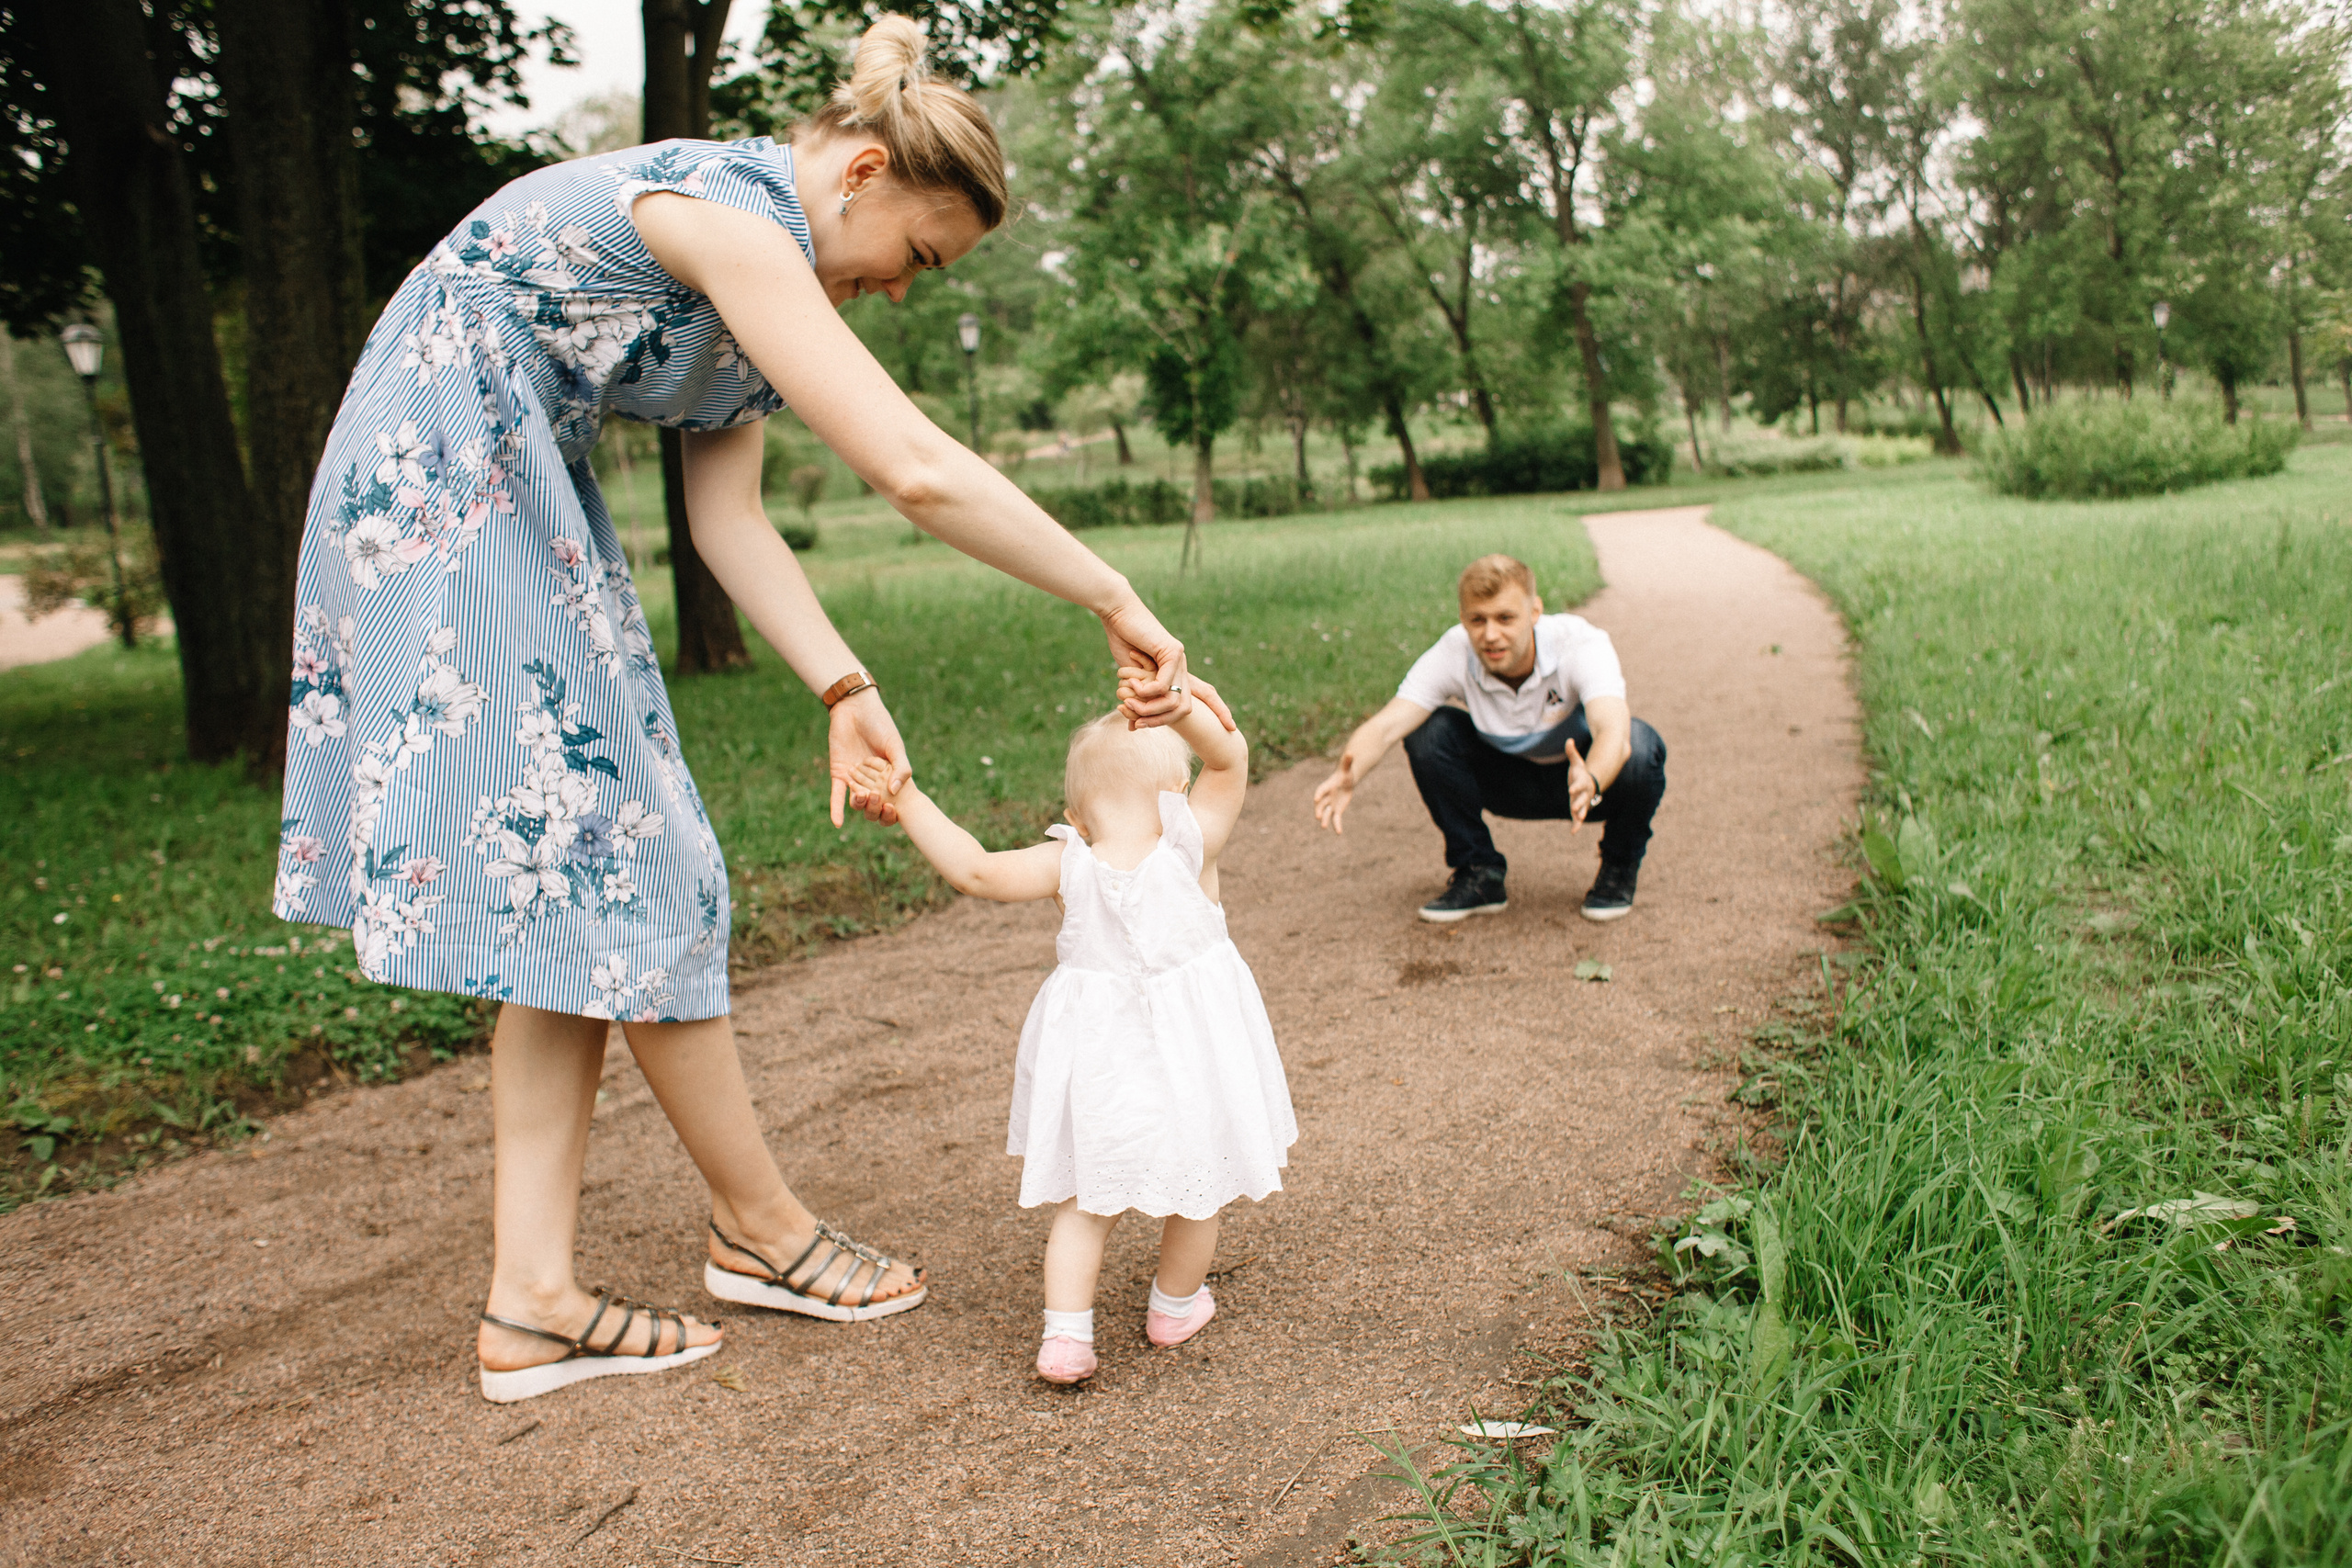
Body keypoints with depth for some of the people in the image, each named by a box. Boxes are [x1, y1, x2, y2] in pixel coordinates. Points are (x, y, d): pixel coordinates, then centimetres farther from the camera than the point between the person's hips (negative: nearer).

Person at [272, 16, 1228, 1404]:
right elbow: (919, 471, -31)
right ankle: (763, 1230, 10)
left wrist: (843, 686, -6)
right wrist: (1118, 603, -23)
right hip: (445, 488, -10)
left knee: (575, 889, 4)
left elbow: (728, 512, 4)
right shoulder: (729, 210, -21)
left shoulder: (762, 257, 10)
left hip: (521, 497, 10)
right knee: (610, 863, -5)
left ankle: (533, 1302, 7)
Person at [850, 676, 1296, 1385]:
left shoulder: (1070, 867, -10)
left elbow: (974, 869, -12)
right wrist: (1180, 707, -29)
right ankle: (1174, 1304, 39)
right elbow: (1230, 759, -15)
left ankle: (1065, 1334, 7)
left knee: (1085, 1202, 15)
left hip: (1096, 1053, 1)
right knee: (1197, 1192, 21)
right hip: (1191, 1053, -1)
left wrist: (909, 801, -6)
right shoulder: (1190, 846, -15)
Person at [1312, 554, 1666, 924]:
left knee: (1638, 745, -35)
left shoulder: (1581, 644, -31)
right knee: (1428, 731, -24)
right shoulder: (1453, 655, -25)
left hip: (1595, 770, -2)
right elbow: (1385, 725, -35)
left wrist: (1590, 783, -70)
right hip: (1511, 780, 2)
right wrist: (1348, 775, -57)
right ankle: (1477, 873, -5)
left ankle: (1620, 868, -4)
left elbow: (1613, 733, -48)